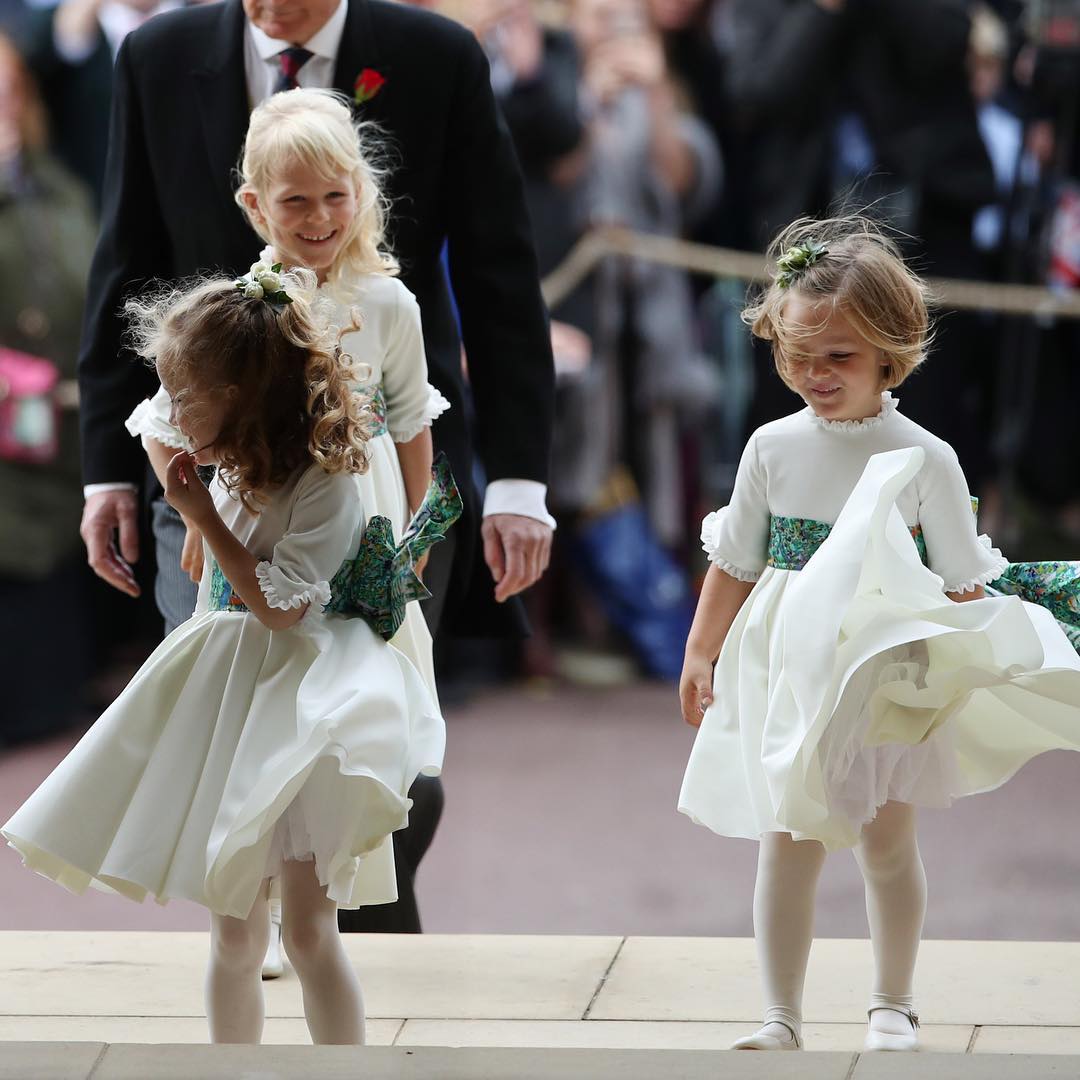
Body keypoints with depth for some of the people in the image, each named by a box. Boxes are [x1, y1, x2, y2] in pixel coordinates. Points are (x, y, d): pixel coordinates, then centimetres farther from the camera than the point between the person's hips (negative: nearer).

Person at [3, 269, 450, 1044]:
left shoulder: (325, 485, -15)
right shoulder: (230, 482, 7)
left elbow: (279, 607, -20)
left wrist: (202, 516, -15)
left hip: (298, 713, -7)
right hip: (230, 706, 7)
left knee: (308, 931, -9)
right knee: (234, 933, 11)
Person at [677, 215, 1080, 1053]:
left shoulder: (923, 459, -9)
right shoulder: (773, 449, -3)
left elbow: (963, 584, -3)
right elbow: (735, 565, 8)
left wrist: (963, 676, -6)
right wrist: (700, 655, 10)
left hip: (892, 689, -1)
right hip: (789, 681, 2)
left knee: (888, 840, 9)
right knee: (788, 843, 3)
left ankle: (893, 1005, 26)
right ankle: (782, 1019, 10)